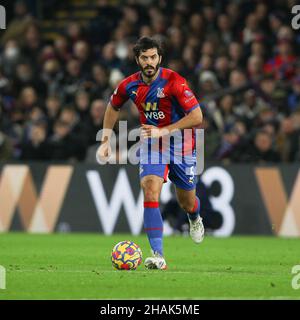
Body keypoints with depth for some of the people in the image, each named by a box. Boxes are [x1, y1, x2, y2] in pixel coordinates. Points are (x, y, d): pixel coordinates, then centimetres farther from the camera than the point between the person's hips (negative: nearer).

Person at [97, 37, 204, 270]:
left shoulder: (173, 82, -21)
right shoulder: (130, 85, -7)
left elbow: (197, 117, -25)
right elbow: (113, 107, 16)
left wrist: (163, 131, -28)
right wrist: (106, 140, 10)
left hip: (181, 146, -2)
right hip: (151, 146, 2)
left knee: (187, 203, 12)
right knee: (150, 191, -23)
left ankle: (195, 218, 54)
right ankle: (158, 256, -26)